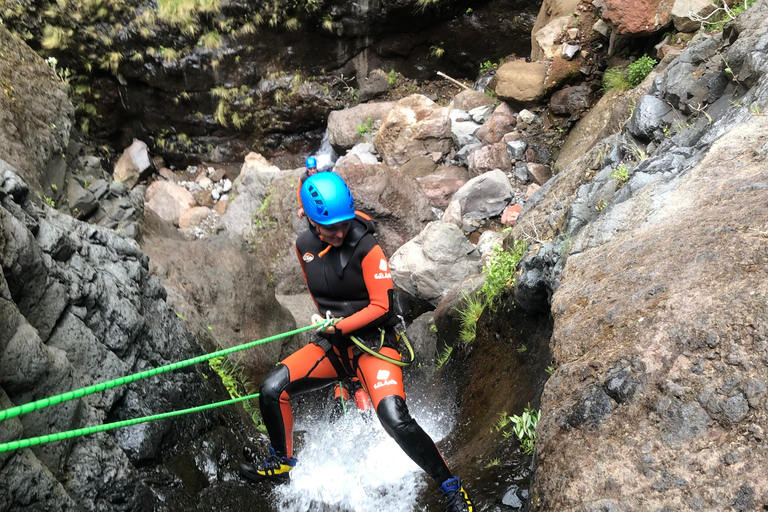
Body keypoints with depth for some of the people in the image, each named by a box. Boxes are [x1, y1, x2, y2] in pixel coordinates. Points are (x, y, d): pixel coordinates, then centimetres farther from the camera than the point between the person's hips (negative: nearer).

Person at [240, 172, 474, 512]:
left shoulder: (367, 249, -18)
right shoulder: (304, 246, 0)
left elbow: (381, 306, -17)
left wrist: (341, 327, -21)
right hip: (331, 344, 6)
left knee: (395, 420, -24)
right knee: (272, 389, -7)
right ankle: (281, 463, 20)